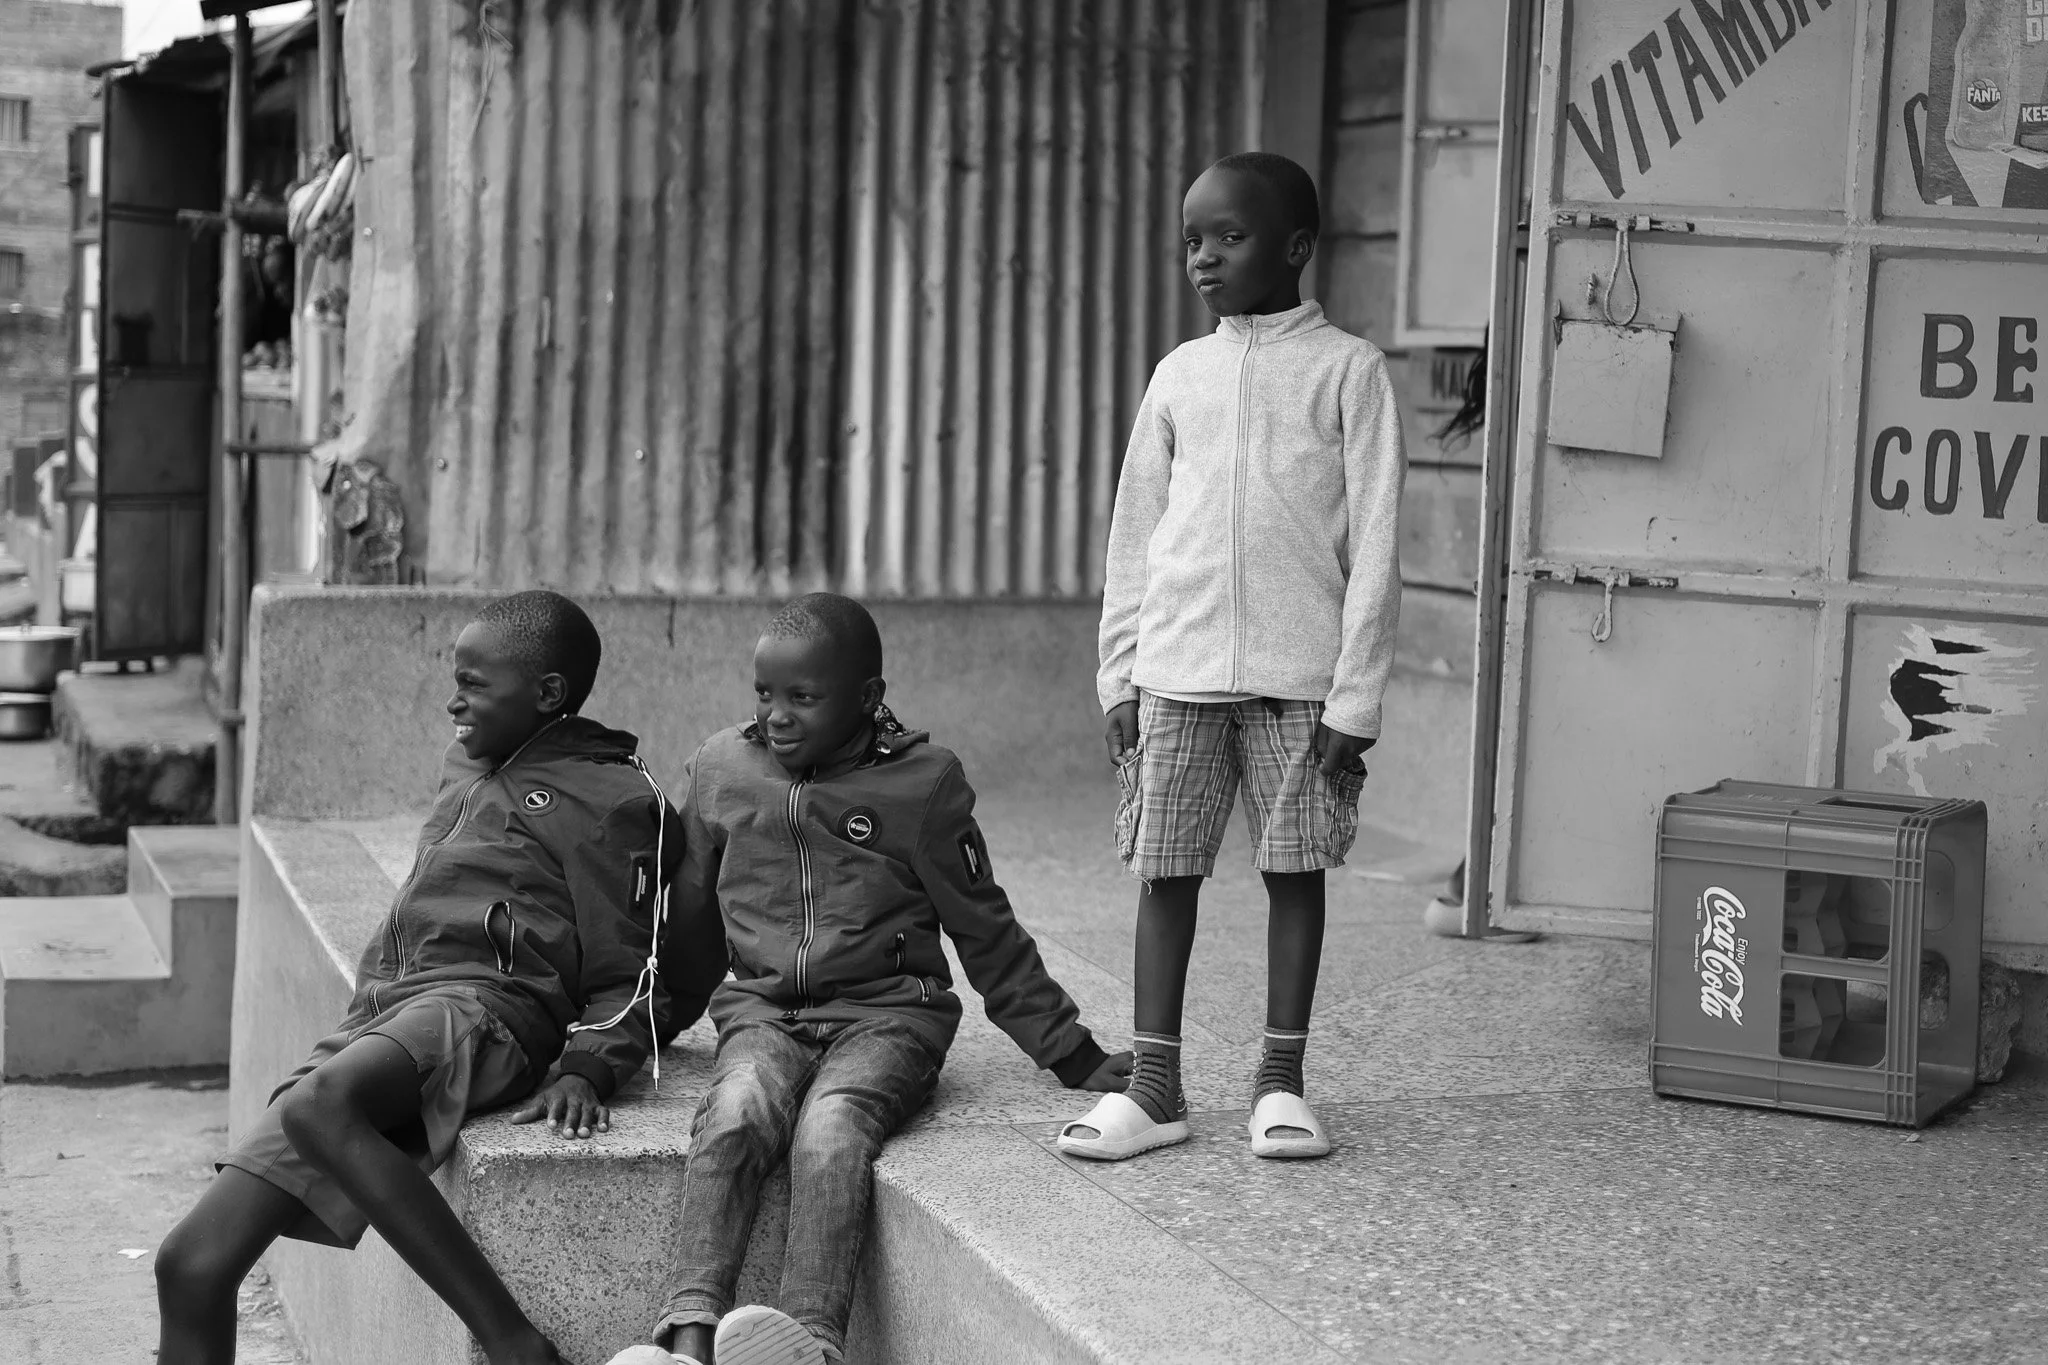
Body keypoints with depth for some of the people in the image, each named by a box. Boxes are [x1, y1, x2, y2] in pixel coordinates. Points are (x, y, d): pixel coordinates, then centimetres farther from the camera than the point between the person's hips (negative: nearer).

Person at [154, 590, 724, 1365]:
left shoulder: (610, 798, 4)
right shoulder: (467, 769, 27)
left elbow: (630, 976, 2)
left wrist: (588, 1069, -15)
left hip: (483, 1004, -7)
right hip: (376, 1013, 8)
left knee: (321, 1105, -41)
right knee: (190, 1268, -6)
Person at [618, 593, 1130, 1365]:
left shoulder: (921, 783, 3)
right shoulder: (722, 769, 11)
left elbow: (988, 937, 11)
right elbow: (681, 911, 24)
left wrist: (1073, 1058, 11)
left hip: (886, 1012, -2)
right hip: (763, 1011, 2)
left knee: (830, 1133, -33)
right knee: (732, 1118, -31)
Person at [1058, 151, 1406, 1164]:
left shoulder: (1346, 369, -1)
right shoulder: (1180, 375, 10)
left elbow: (1374, 543, -4)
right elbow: (1134, 537, 13)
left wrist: (1354, 693, -9)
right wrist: (1120, 677, 8)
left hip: (1299, 672, -3)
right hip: (1178, 667, 3)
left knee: (1295, 869, 4)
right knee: (1167, 871, 4)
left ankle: (1280, 1082, 15)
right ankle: (1154, 1087, 11)